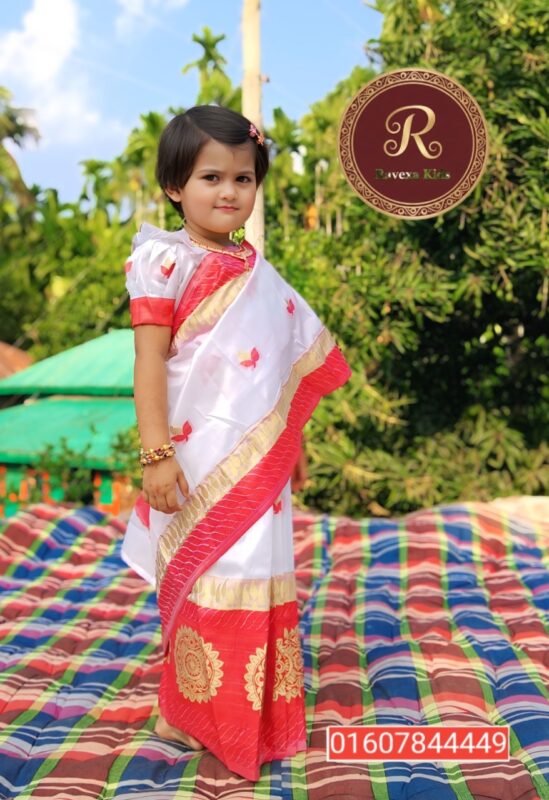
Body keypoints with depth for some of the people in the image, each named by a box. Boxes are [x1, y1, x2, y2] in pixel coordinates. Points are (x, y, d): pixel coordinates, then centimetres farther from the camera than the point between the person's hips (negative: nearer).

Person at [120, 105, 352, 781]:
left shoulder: (260, 274, 12)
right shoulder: (165, 262, -6)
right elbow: (149, 362, -12)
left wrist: (292, 446, 19)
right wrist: (155, 453, -18)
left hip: (256, 466, 6)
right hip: (197, 463, -6)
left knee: (258, 582, 12)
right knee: (204, 586, 1)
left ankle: (257, 715, 28)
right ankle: (188, 715, 19)